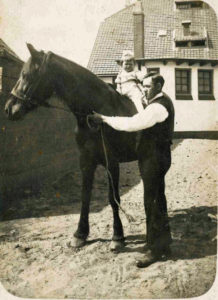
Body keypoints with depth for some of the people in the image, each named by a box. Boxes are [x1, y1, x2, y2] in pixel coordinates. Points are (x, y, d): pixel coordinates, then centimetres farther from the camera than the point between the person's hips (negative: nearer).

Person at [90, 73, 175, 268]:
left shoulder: (158, 107, -21)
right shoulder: (163, 101, 12)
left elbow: (132, 124, -28)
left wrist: (104, 119, -21)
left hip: (154, 159, -11)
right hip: (158, 157, 11)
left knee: (151, 203, -2)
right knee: (158, 200, 17)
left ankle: (155, 249, 10)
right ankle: (164, 244, 30)